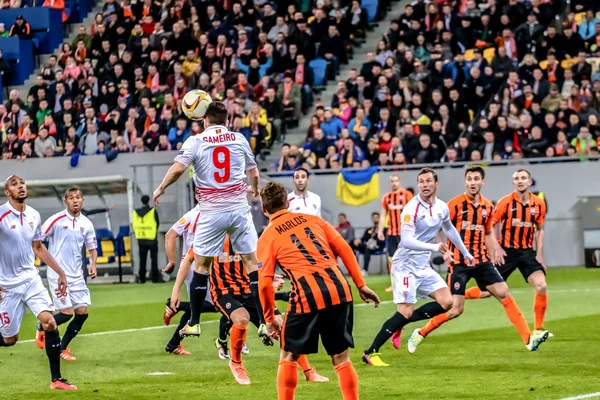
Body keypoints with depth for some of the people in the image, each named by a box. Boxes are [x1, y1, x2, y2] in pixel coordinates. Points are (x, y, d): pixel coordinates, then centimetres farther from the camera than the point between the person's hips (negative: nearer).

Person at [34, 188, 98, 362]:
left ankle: (62, 348, 16)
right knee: (66, 313, -12)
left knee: (82, 312, -1)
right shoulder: (56, 220, -10)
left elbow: (92, 248, 16)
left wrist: (93, 264, -3)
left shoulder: (86, 224, 4)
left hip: (77, 275, 5)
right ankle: (42, 328, 19)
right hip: (58, 274, -5)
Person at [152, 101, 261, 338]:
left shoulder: (195, 141, -2)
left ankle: (194, 323, 14)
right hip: (238, 209, 1)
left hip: (211, 212, -1)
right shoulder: (239, 139, 6)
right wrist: (254, 189, 36)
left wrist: (161, 188, 3)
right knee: (252, 262, 5)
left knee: (201, 266, 10)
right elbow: (254, 173, 15)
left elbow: (178, 168, -15)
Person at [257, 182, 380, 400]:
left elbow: (265, 283, 1)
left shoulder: (268, 237, 8)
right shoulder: (312, 219, 19)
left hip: (307, 297, -3)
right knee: (341, 357, 12)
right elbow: (344, 249, 11)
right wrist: (361, 284, 14)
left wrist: (269, 319, 11)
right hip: (339, 291, 3)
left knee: (289, 357, 14)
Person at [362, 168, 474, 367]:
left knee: (446, 302, -1)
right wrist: (434, 247, -37)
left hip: (423, 266, 8)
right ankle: (370, 352, -11)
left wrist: (465, 253, 32)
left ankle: (401, 323, 5)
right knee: (405, 312, -16)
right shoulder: (412, 208, -18)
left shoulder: (442, 208, 4)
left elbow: (449, 229, 24)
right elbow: (406, 240, -27)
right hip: (405, 265, -8)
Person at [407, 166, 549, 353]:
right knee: (455, 309, -9)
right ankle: (420, 334, 11)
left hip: (482, 260, 5)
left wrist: (494, 250, 7)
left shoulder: (488, 206, 7)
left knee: (504, 294, -5)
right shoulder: (455, 204, -10)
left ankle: (529, 338, -4)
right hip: (458, 262, -5)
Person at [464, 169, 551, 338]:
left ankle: (538, 330, -4)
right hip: (506, 252, -3)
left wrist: (539, 254, 5)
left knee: (541, 287, -16)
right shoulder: (506, 202, -9)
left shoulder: (539, 204, 1)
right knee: (487, 291, -1)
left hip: (527, 252, 3)